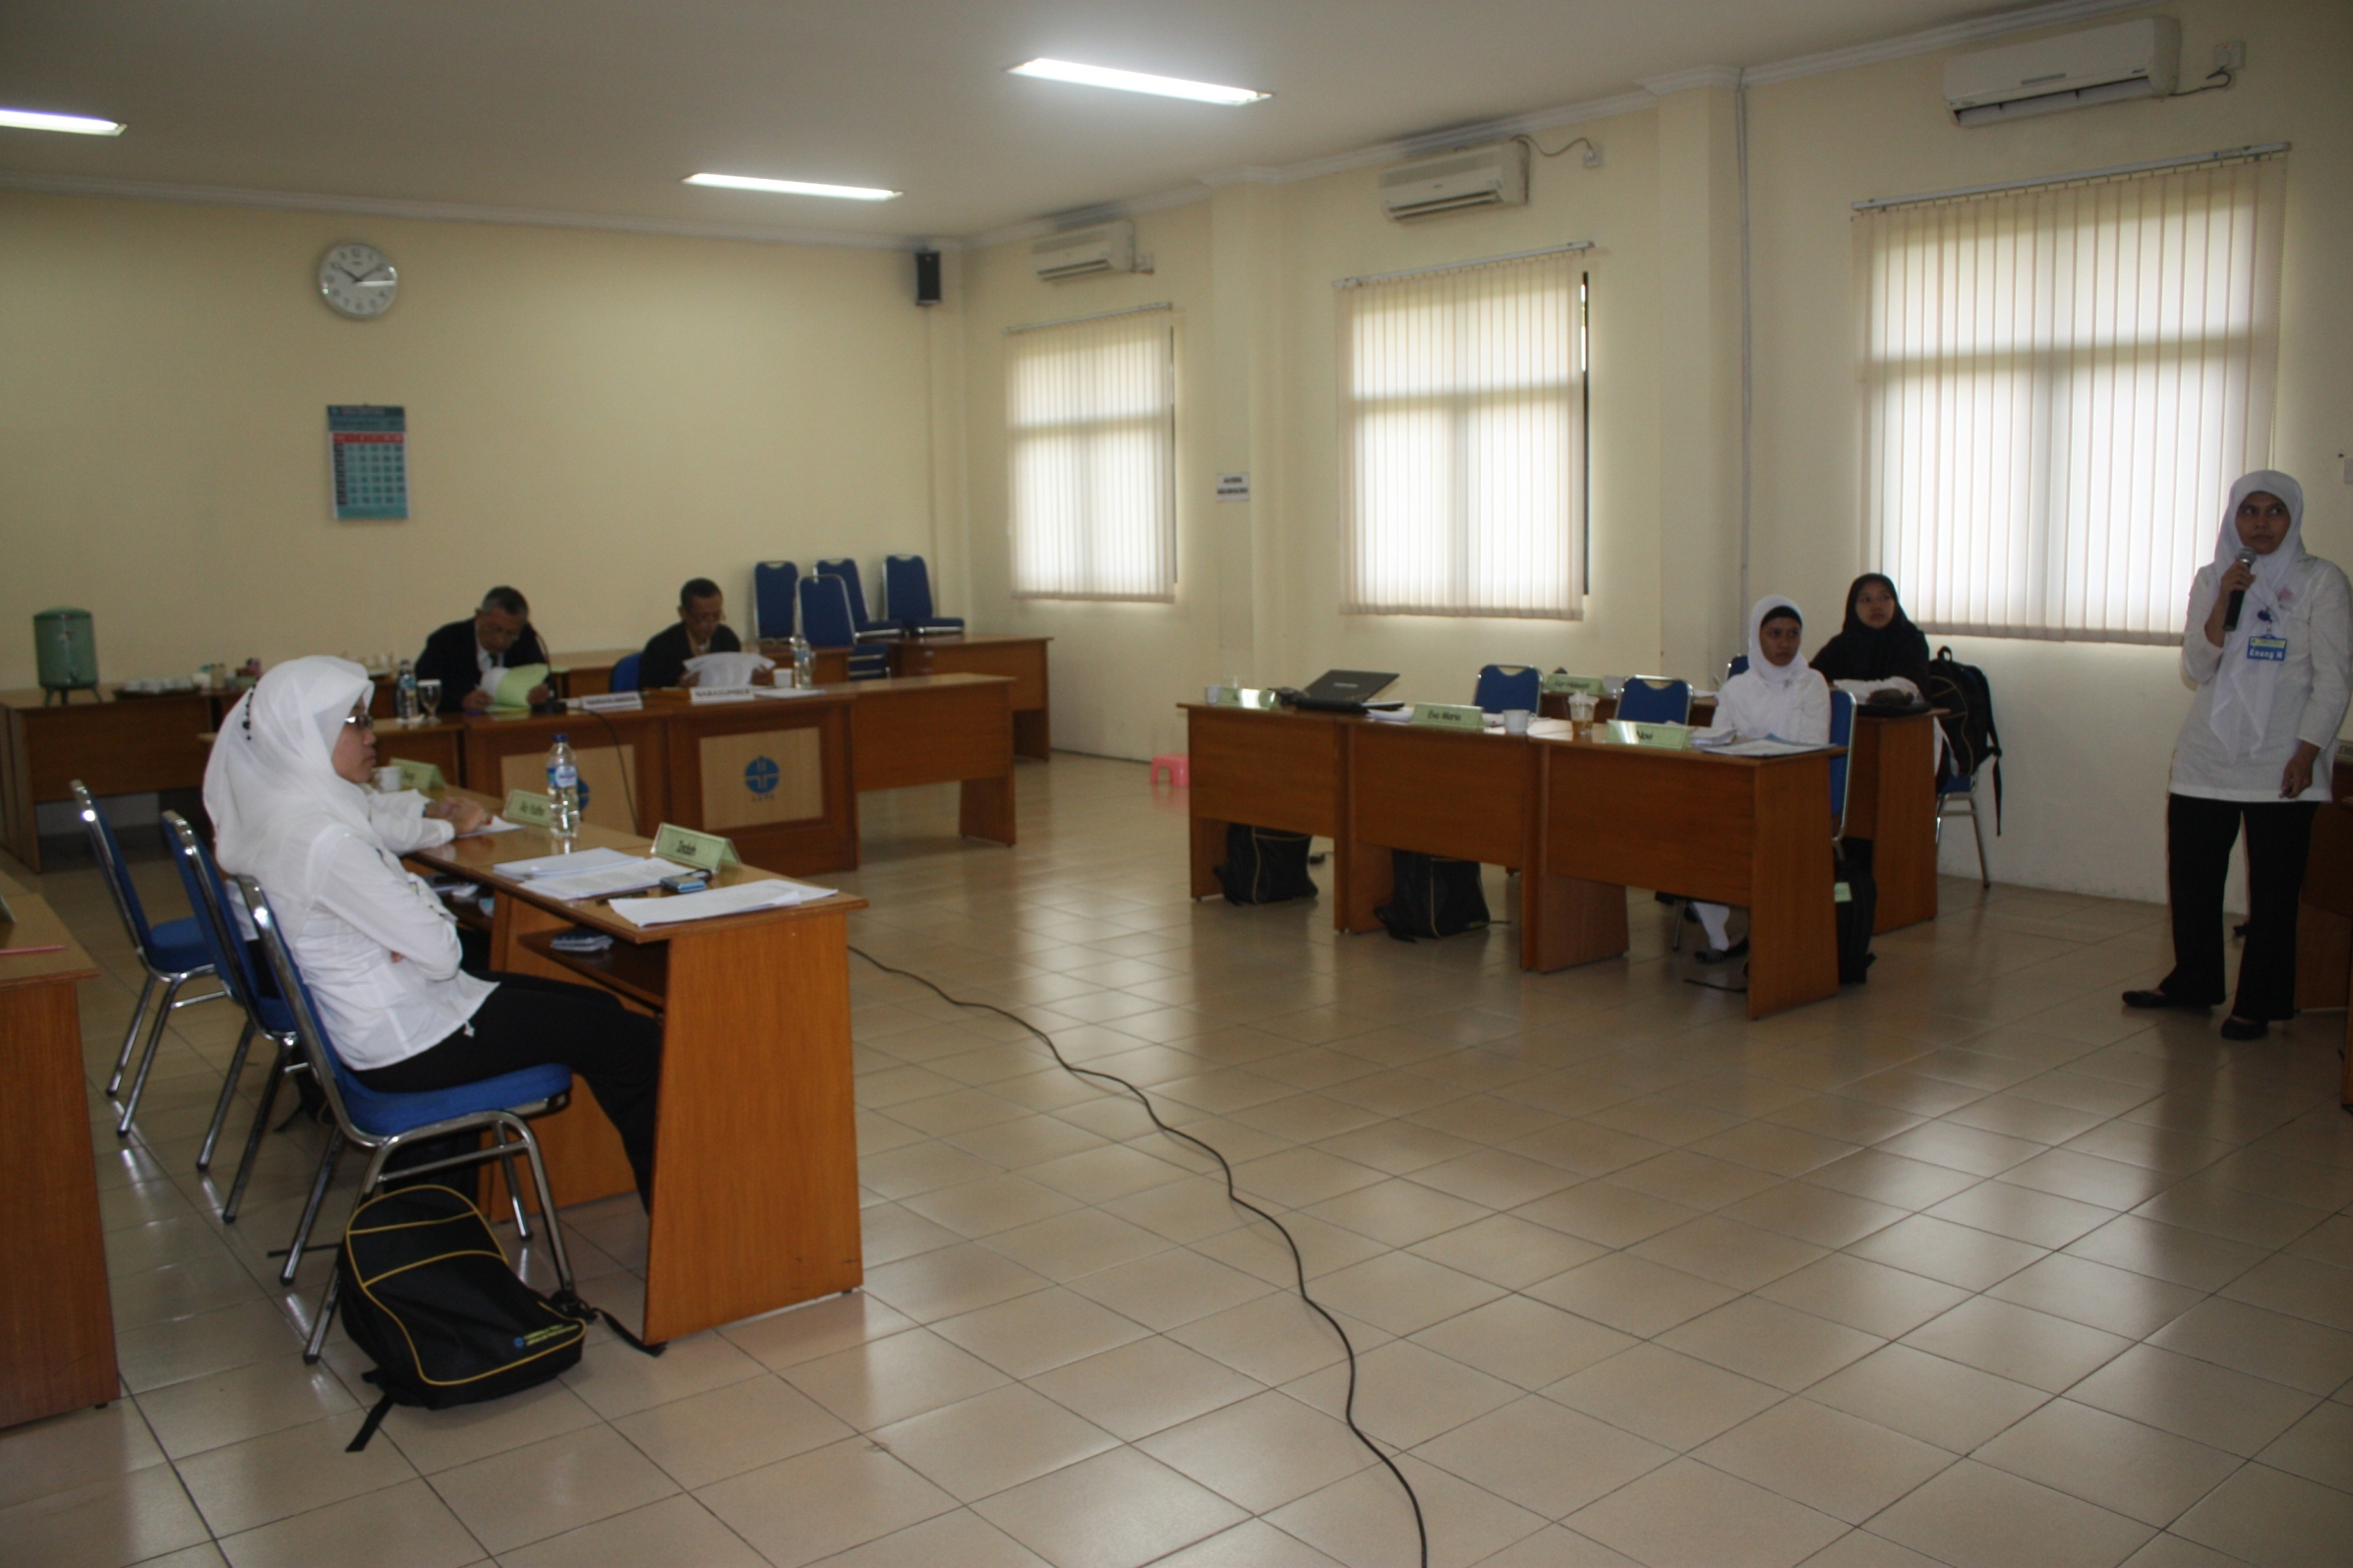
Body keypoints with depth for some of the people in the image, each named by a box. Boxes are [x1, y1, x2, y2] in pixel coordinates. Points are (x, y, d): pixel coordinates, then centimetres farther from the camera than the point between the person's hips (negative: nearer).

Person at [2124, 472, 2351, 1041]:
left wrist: (2306, 753, -12)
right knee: (2191, 879, 8)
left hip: (2280, 766, -3)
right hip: (2207, 759, 4)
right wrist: (2224, 601, -11)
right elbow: (2196, 669, 1)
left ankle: (2257, 1005, 10)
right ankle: (2191, 984, 24)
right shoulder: (2212, 579, 9)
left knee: (2272, 892, 1)